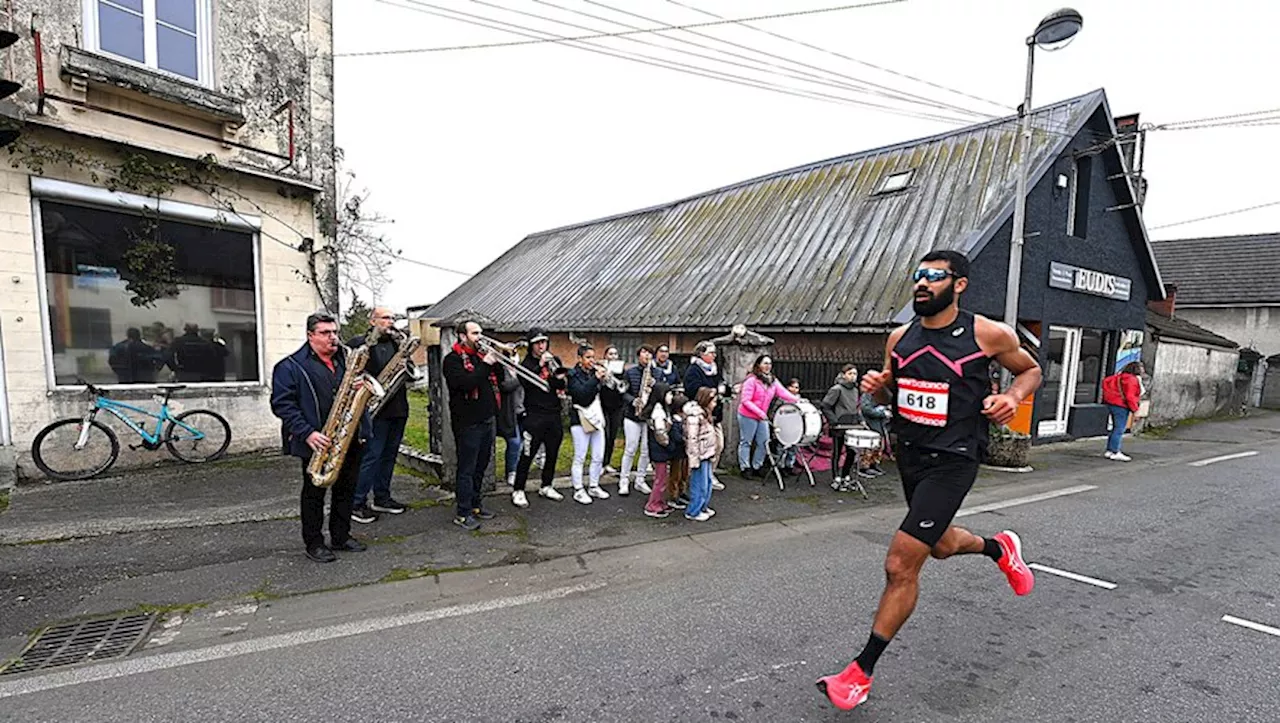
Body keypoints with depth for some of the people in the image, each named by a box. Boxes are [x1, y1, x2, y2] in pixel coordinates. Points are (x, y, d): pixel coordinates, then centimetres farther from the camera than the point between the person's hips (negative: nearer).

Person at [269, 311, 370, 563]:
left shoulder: (348, 358, 12)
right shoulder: (290, 366, -5)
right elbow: (282, 404, -11)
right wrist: (307, 433, -19)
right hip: (318, 444, -5)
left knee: (346, 489, 13)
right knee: (314, 493, 8)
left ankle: (341, 536, 28)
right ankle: (313, 543, 22)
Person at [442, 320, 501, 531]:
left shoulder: (481, 355, 16)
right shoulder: (453, 359, -7)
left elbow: (498, 379, 13)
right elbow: (464, 383, -24)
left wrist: (499, 360, -2)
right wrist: (485, 365, -22)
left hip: (487, 420, 8)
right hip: (468, 423, -7)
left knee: (480, 467, 15)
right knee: (467, 469, -2)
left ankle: (475, 504, 28)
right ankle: (463, 513, 5)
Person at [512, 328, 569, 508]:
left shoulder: (554, 360, 10)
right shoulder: (527, 363, -2)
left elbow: (561, 386, 6)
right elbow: (525, 383, -21)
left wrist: (560, 378, -15)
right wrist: (540, 365, -26)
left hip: (554, 414, 5)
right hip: (535, 415, -5)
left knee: (552, 453, 13)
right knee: (527, 455, -2)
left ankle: (546, 487, 28)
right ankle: (518, 491, 9)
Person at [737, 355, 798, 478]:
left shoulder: (773, 381, 4)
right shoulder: (751, 380, -17)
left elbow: (783, 392, -8)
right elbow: (745, 401, -21)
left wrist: (797, 400, -24)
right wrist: (759, 412, -27)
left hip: (762, 417, 7)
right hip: (748, 416, -7)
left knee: (764, 442, 9)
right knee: (746, 442, 3)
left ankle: (756, 467, 23)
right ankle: (745, 468, 13)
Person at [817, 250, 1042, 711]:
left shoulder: (987, 334, -10)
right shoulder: (900, 338, 3)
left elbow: (1031, 370, 7)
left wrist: (1013, 396, -13)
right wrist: (876, 385, -8)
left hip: (951, 462, -6)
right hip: (910, 456, 6)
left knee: (900, 566, -9)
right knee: (940, 546, 27)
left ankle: (862, 672, 7)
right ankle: (999, 548, 61)